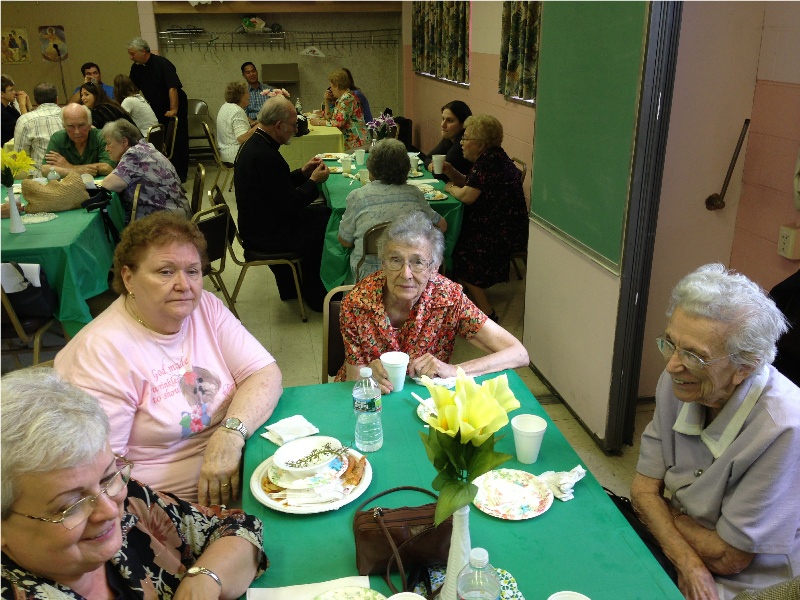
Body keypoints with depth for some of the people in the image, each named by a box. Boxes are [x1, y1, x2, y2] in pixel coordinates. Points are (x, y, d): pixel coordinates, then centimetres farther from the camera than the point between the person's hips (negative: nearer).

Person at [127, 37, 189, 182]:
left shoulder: (162, 64, -19)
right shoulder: (136, 68, 3)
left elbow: (173, 88, -27)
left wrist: (173, 110, -32)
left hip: (175, 107, -6)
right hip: (156, 109, 6)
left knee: (178, 141, -3)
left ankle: (180, 174, 3)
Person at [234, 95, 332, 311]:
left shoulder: (254, 143, 5)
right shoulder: (265, 156, -27)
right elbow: (291, 204, -23)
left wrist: (302, 173, 6)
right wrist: (313, 181, -9)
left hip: (260, 223, 10)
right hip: (267, 235, -10)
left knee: (325, 213, 14)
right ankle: (317, 297, 15)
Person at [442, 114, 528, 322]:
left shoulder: (490, 161, -20)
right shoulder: (490, 158, 12)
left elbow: (467, 195, -24)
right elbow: (469, 184, 20)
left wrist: (451, 188, -4)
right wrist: (450, 171, 5)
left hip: (504, 234, -11)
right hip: (498, 226, 11)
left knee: (461, 252, -16)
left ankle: (487, 313, -7)